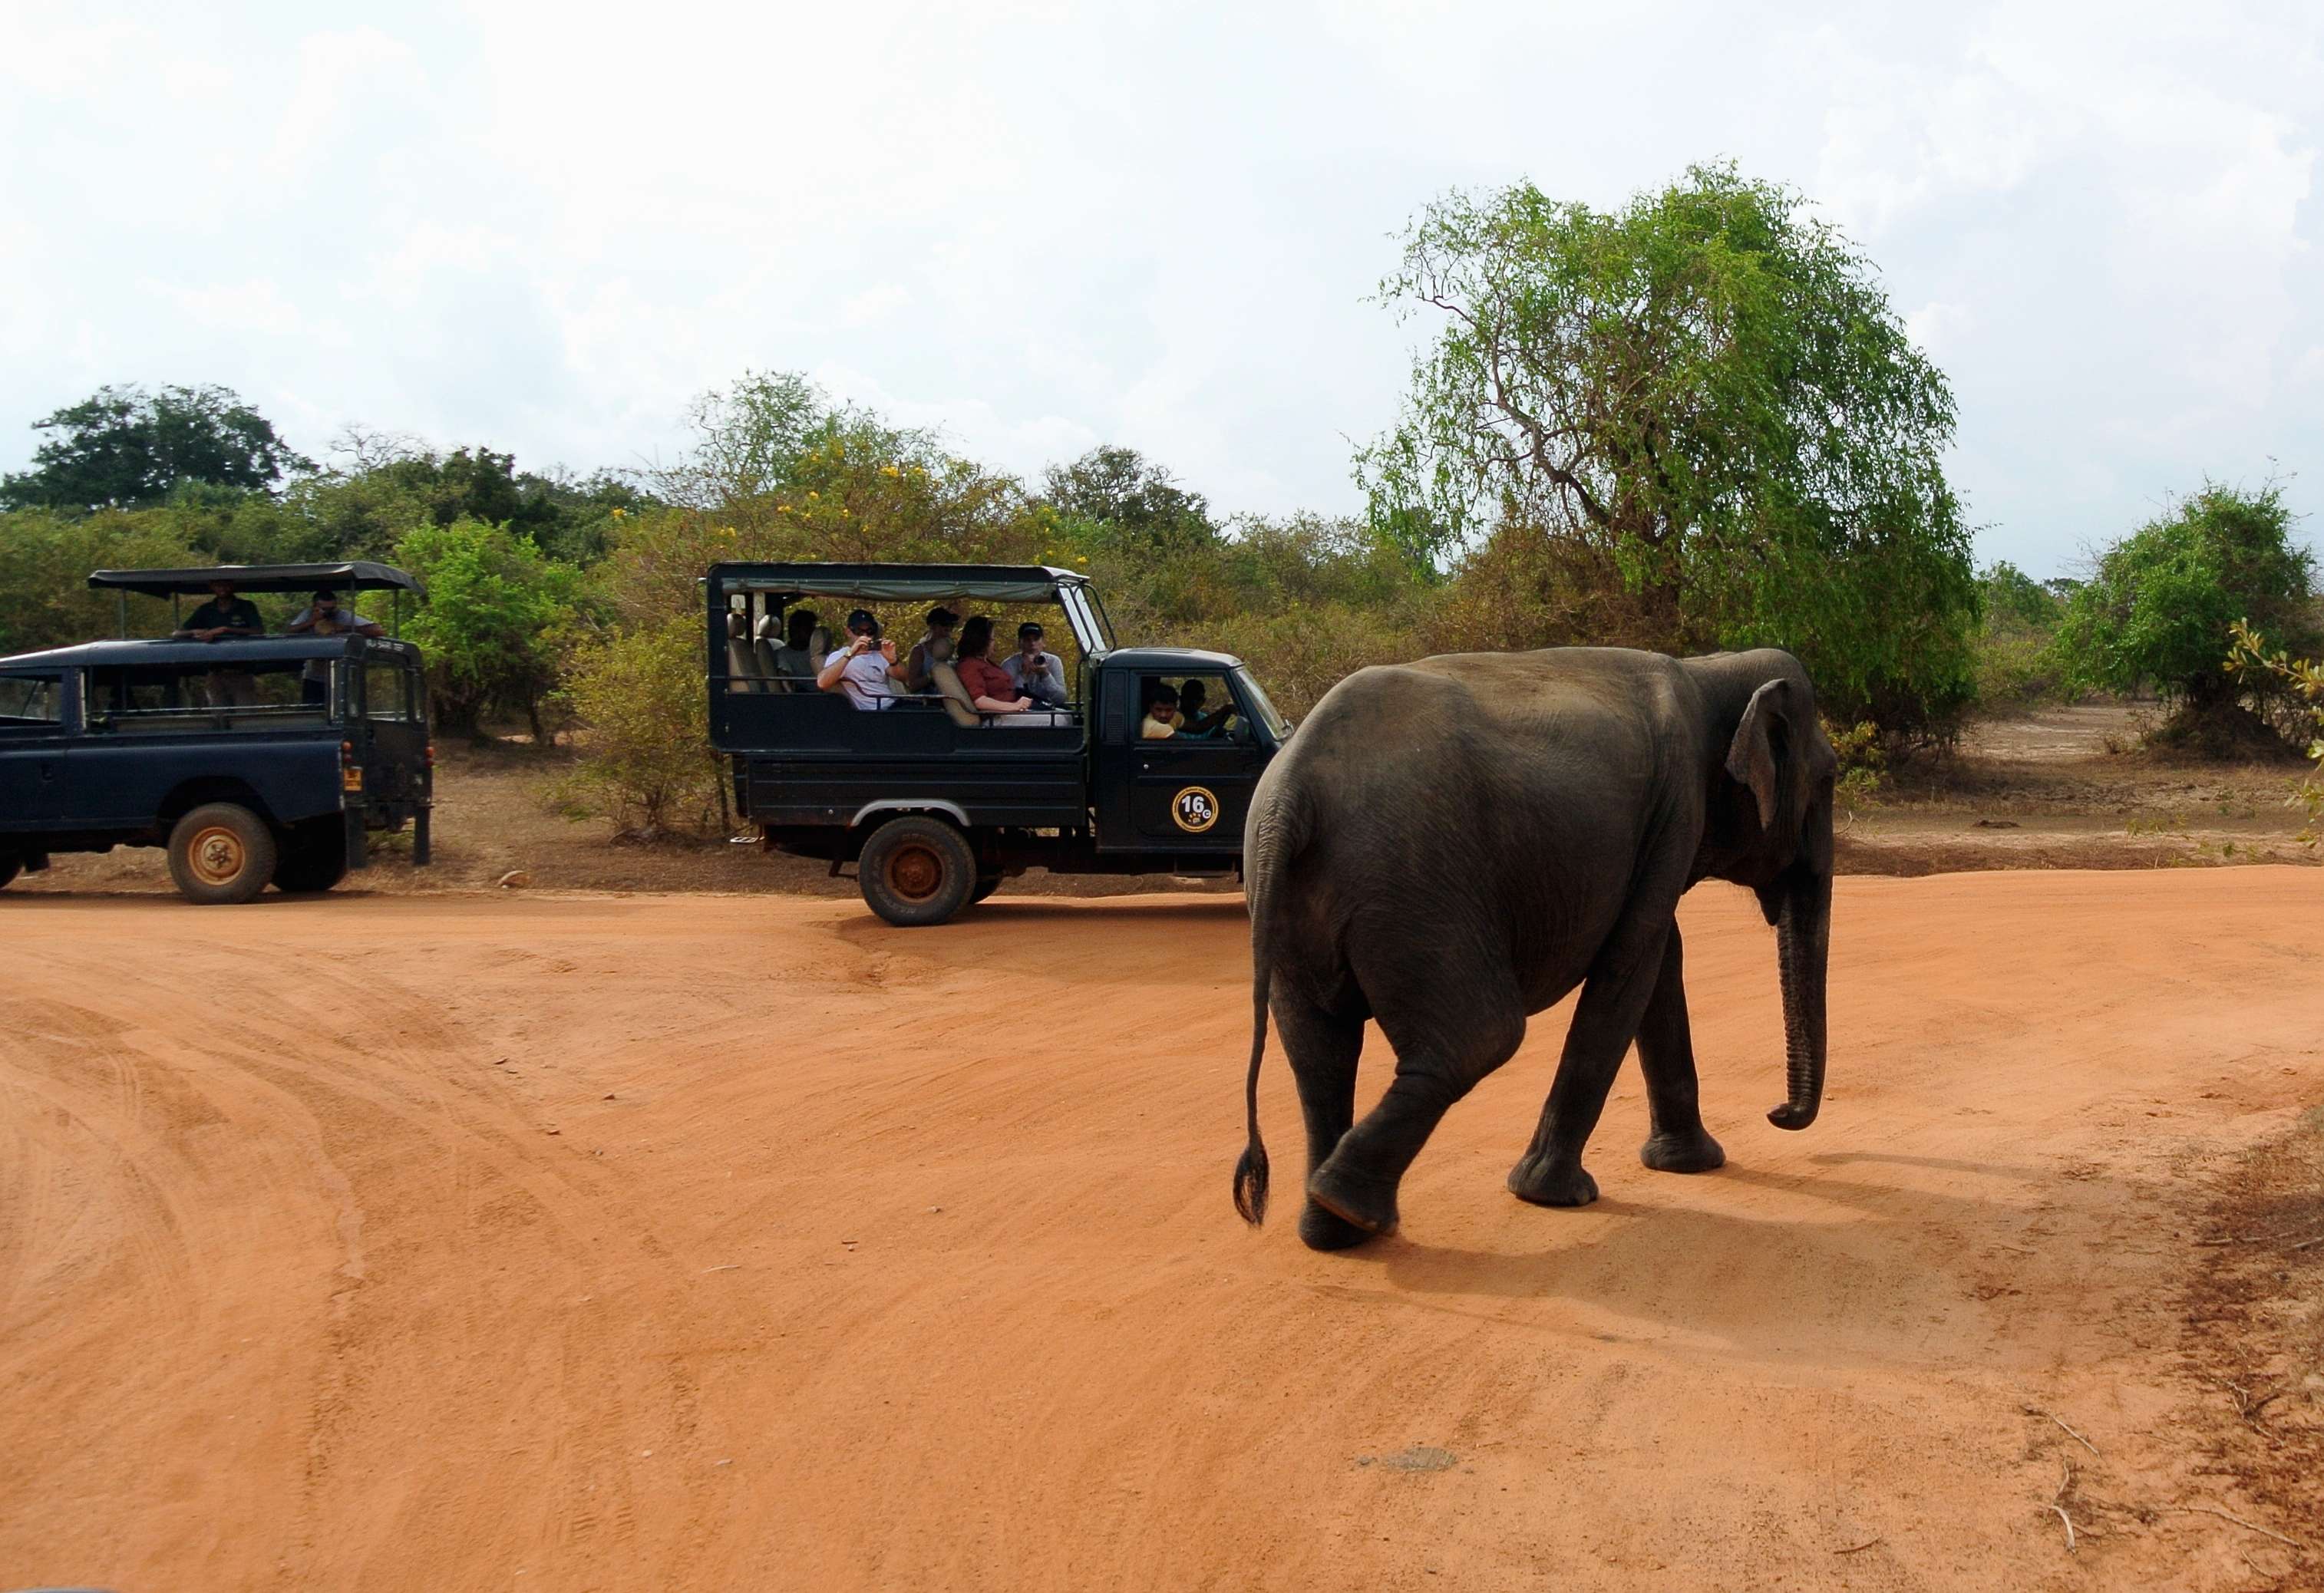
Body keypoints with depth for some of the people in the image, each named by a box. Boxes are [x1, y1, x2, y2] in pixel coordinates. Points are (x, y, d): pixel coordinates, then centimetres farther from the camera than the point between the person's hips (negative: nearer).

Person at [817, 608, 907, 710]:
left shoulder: (879, 653, 21)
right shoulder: (839, 656, 4)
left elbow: (902, 677, 7)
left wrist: (892, 660, -14)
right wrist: (850, 654, -22)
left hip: (896, 705, 6)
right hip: (873, 712, -6)